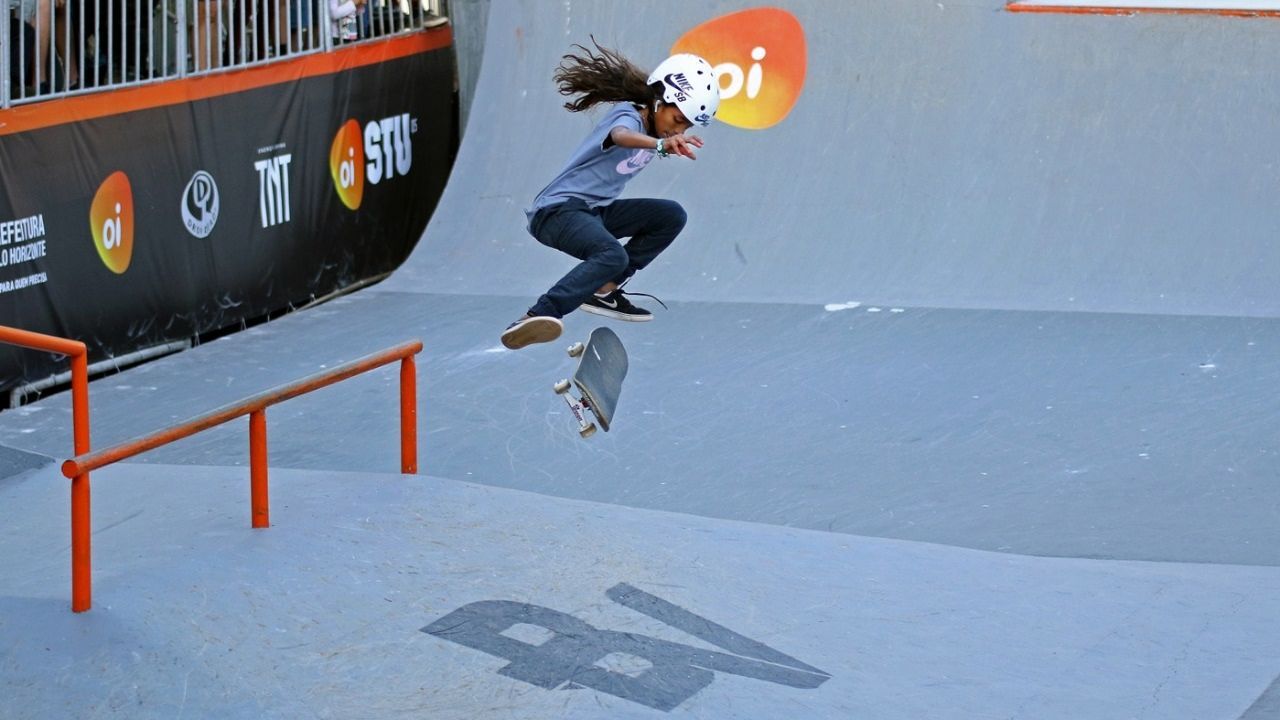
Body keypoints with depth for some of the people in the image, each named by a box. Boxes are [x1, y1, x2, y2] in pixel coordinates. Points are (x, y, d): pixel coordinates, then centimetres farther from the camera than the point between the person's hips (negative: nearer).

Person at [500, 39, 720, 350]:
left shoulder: (656, 128, 8)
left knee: (672, 215, 4)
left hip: (595, 211, 9)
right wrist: (660, 144, -63)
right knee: (613, 255, -35)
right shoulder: (628, 115, -18)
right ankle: (533, 318, -41)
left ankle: (604, 290, 3)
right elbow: (621, 136, -46)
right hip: (556, 210, -9)